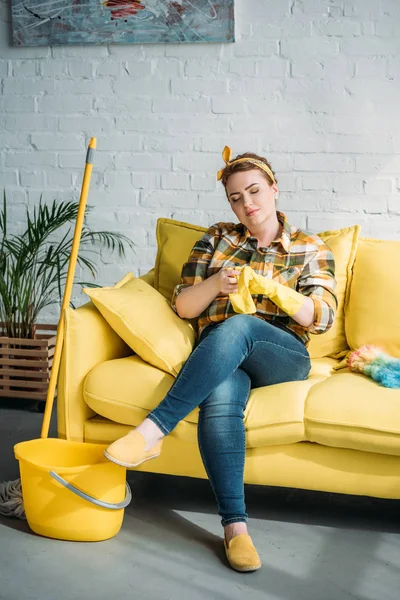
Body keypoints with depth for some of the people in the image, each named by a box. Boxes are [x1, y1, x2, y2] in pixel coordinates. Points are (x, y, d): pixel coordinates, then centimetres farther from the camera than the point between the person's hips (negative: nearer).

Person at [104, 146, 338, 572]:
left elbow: (322, 317, 0)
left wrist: (271, 286, -14)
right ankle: (234, 525, -37)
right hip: (218, 356, 2)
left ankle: (153, 429, -41)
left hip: (282, 356, -1)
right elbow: (182, 306, 12)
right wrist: (215, 285, -10)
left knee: (236, 327, -38)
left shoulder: (310, 249, 14)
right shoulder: (216, 239, 20)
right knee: (219, 399, -37)